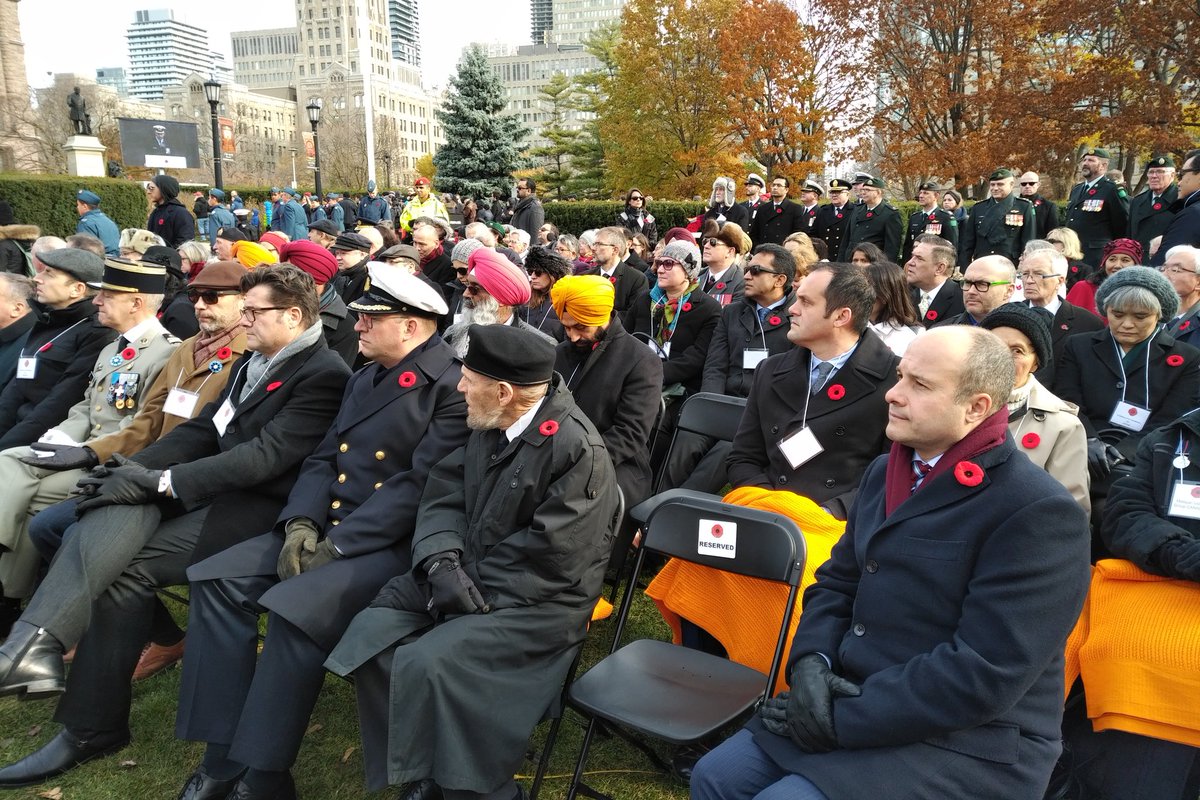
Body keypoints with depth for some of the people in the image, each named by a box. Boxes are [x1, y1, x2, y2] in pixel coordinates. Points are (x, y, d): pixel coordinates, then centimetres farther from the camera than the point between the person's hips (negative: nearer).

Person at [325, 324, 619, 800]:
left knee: (428, 664, -26)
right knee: (370, 635, -8)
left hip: (538, 601, -8)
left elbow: (547, 556, -22)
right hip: (470, 574, 8)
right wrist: (442, 560, -13)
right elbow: (445, 492, 4)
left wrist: (475, 588, -17)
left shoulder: (578, 450, -20)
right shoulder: (489, 426, 5)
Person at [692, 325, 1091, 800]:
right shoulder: (885, 472, 9)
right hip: (847, 700, 7)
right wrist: (811, 660, -8)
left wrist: (844, 720, -19)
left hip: (966, 745, -7)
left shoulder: (1038, 513, -18)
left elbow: (984, 675, -22)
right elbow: (838, 580, 12)